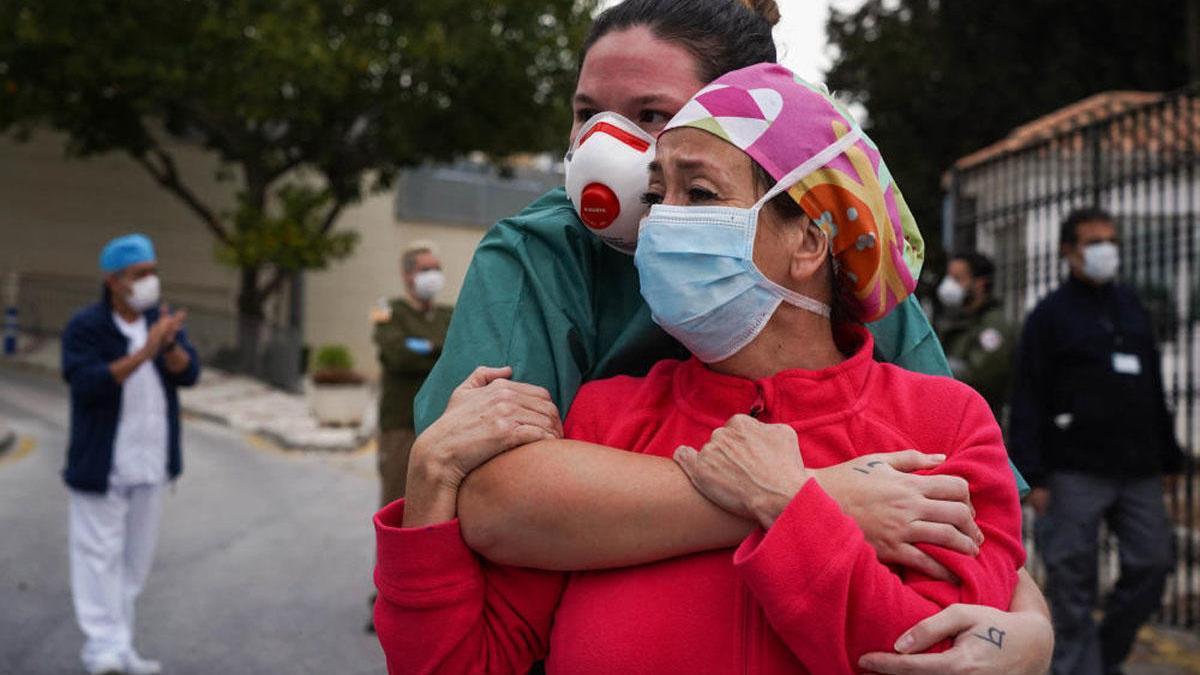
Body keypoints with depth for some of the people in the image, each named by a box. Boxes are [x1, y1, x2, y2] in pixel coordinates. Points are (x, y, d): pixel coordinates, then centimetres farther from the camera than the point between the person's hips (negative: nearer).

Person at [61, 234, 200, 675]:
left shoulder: (162, 320, 6)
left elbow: (189, 373, -5)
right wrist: (143, 353, -31)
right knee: (100, 553, -4)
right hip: (102, 466, -6)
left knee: (136, 557, 12)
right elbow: (87, 383, -23)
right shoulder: (85, 327, -10)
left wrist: (170, 344, -26)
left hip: (150, 464, 6)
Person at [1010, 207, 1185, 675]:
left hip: (1138, 470, 5)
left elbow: (1155, 389, 21)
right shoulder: (1050, 315, -1)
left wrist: (1168, 457, 16)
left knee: (1152, 564, 5)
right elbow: (1027, 402, -6)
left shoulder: (1133, 308, 16)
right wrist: (1033, 476, -13)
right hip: (1076, 472, -5)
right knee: (1072, 583, -1)